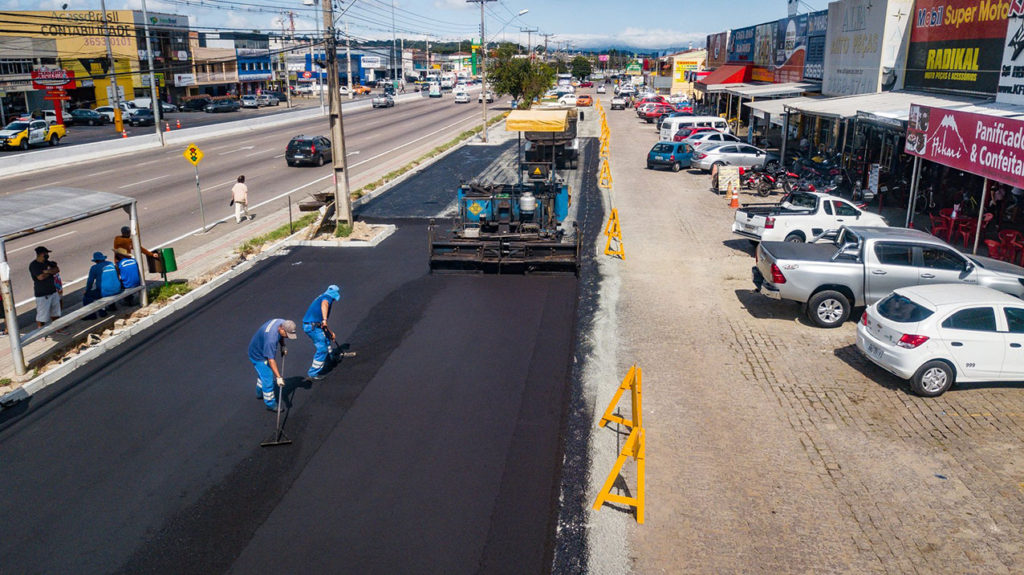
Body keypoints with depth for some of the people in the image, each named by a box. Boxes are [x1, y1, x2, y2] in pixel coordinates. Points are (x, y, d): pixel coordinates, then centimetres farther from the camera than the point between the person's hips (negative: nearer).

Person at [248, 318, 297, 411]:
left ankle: (260, 393, 50)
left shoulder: (282, 323, -19)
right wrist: (278, 377, -37)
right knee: (268, 378, -4)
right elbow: (271, 360, -38)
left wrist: (283, 346, -6)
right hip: (258, 355, -9)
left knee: (263, 373, 27)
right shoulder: (271, 339, -43)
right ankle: (270, 404, 11)